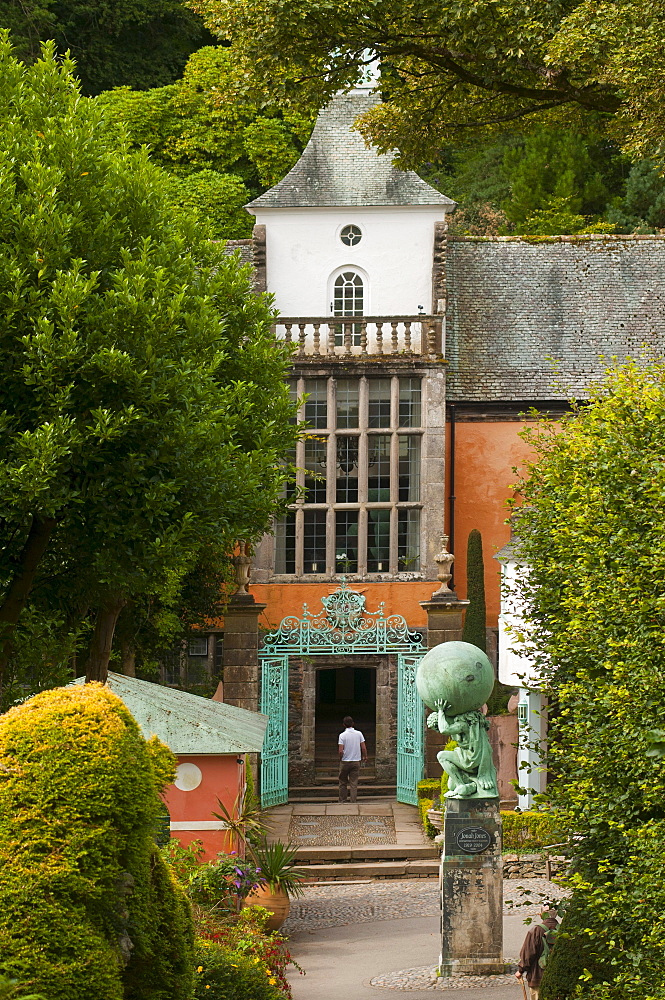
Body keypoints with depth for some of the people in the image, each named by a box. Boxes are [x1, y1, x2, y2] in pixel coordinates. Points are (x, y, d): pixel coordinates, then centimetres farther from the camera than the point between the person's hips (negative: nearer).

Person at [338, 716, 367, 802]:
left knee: (343, 783, 11)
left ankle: (342, 801, 14)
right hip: (356, 762, 2)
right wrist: (365, 756, 15)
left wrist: (340, 759, 3)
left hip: (345, 762, -2)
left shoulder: (342, 735, -10)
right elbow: (363, 748, -2)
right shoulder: (359, 734, -3)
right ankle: (353, 801, 0)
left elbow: (341, 751, -15)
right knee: (354, 784, 5)